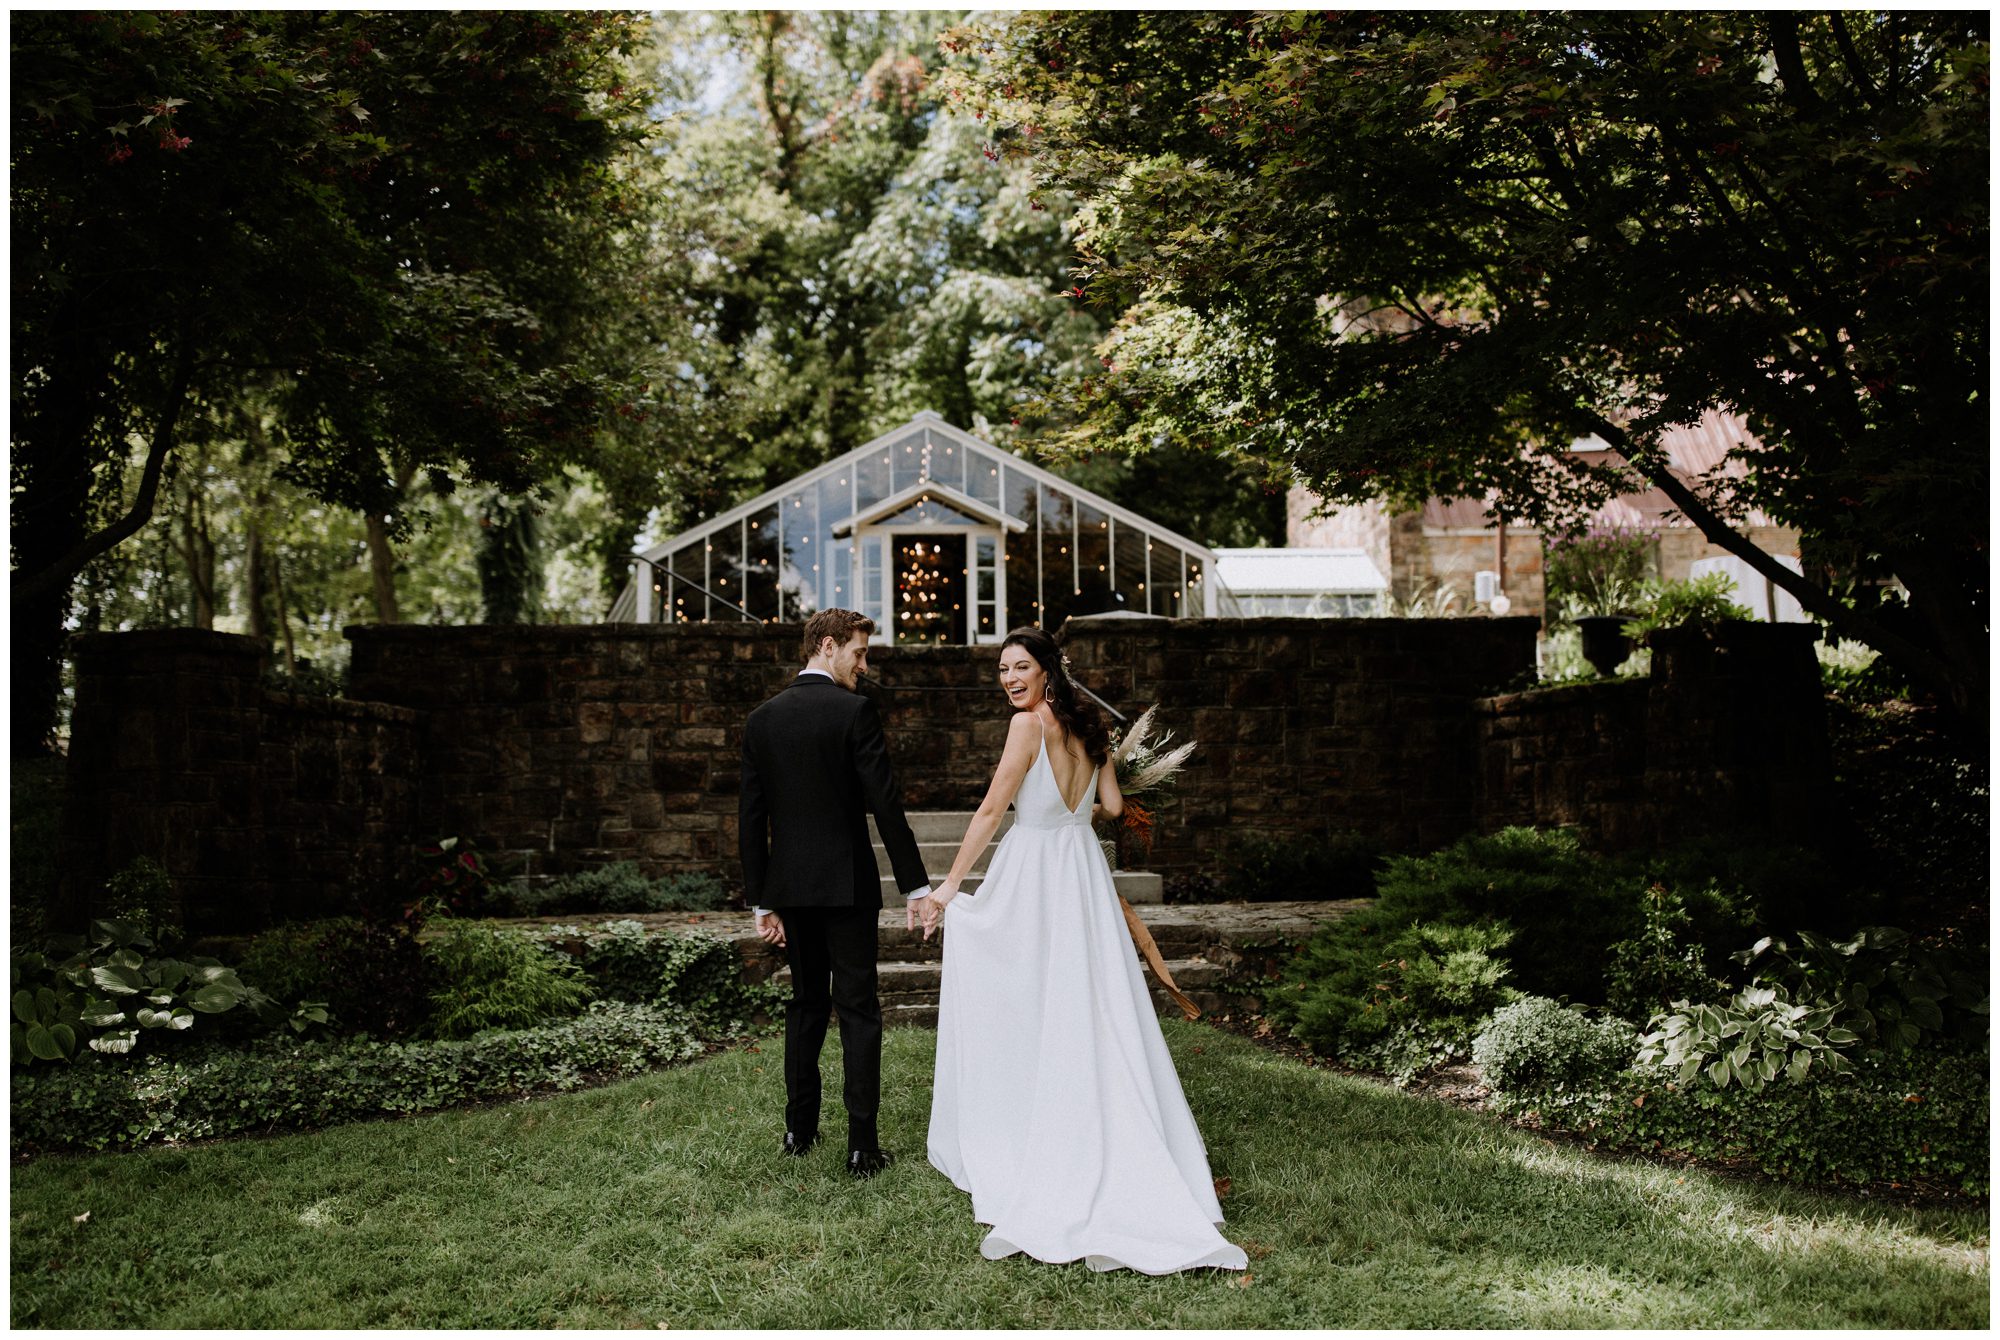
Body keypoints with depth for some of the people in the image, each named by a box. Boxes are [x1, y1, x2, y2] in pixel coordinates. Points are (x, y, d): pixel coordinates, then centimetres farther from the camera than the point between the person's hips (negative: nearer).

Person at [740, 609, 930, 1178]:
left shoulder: (762, 719, 6)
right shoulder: (855, 712, -10)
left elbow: (751, 816, 6)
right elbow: (885, 803, -14)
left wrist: (760, 899, 12)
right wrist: (917, 885, -9)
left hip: (790, 885, 5)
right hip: (847, 884, -5)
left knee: (805, 1004, 18)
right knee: (858, 1010, 1)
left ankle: (800, 1130, 24)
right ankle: (862, 1146, 1)